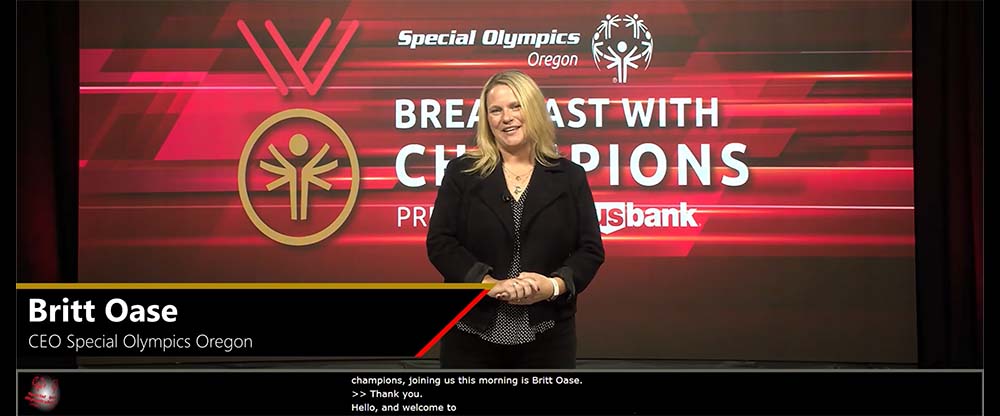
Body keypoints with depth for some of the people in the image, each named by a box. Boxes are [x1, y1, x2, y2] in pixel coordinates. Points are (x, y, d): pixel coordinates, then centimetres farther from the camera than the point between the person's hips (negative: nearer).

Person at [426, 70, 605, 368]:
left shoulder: (570, 177, 6)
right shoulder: (461, 172, 4)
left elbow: (591, 250, 3)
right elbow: (440, 242, -3)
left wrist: (555, 285, -16)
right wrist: (491, 284, -17)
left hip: (547, 336, 1)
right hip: (472, 335, 0)